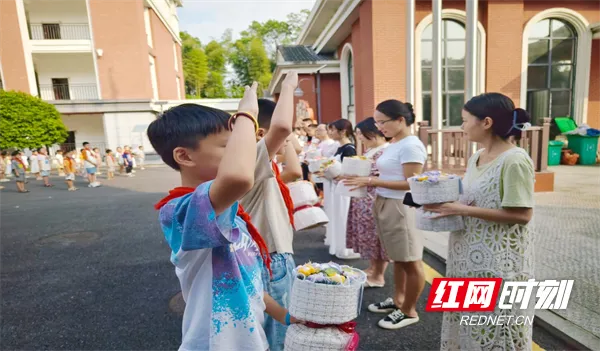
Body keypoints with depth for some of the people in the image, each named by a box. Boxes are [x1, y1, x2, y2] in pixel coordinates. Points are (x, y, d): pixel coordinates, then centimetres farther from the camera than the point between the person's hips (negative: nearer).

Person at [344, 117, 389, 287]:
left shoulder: (385, 151, -17)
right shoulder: (370, 150, 13)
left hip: (375, 202, -9)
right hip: (365, 201, 9)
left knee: (377, 236, 3)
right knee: (369, 236, 17)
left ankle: (378, 276, 17)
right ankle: (372, 268, 32)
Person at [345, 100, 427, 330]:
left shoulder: (411, 146, -15)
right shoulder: (392, 145, 12)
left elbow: (412, 184, -20)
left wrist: (374, 181, -22)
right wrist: (368, 177, 2)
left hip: (402, 207, -9)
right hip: (385, 205, 9)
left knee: (411, 261, 6)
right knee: (398, 258, 20)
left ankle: (409, 311, 20)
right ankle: (397, 300, 34)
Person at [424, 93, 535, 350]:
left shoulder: (514, 160, -17)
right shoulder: (476, 157, 7)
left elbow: (522, 215, -20)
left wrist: (463, 210, -22)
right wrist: (447, 204, -3)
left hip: (499, 260, -8)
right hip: (469, 255, 8)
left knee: (495, 330, 8)